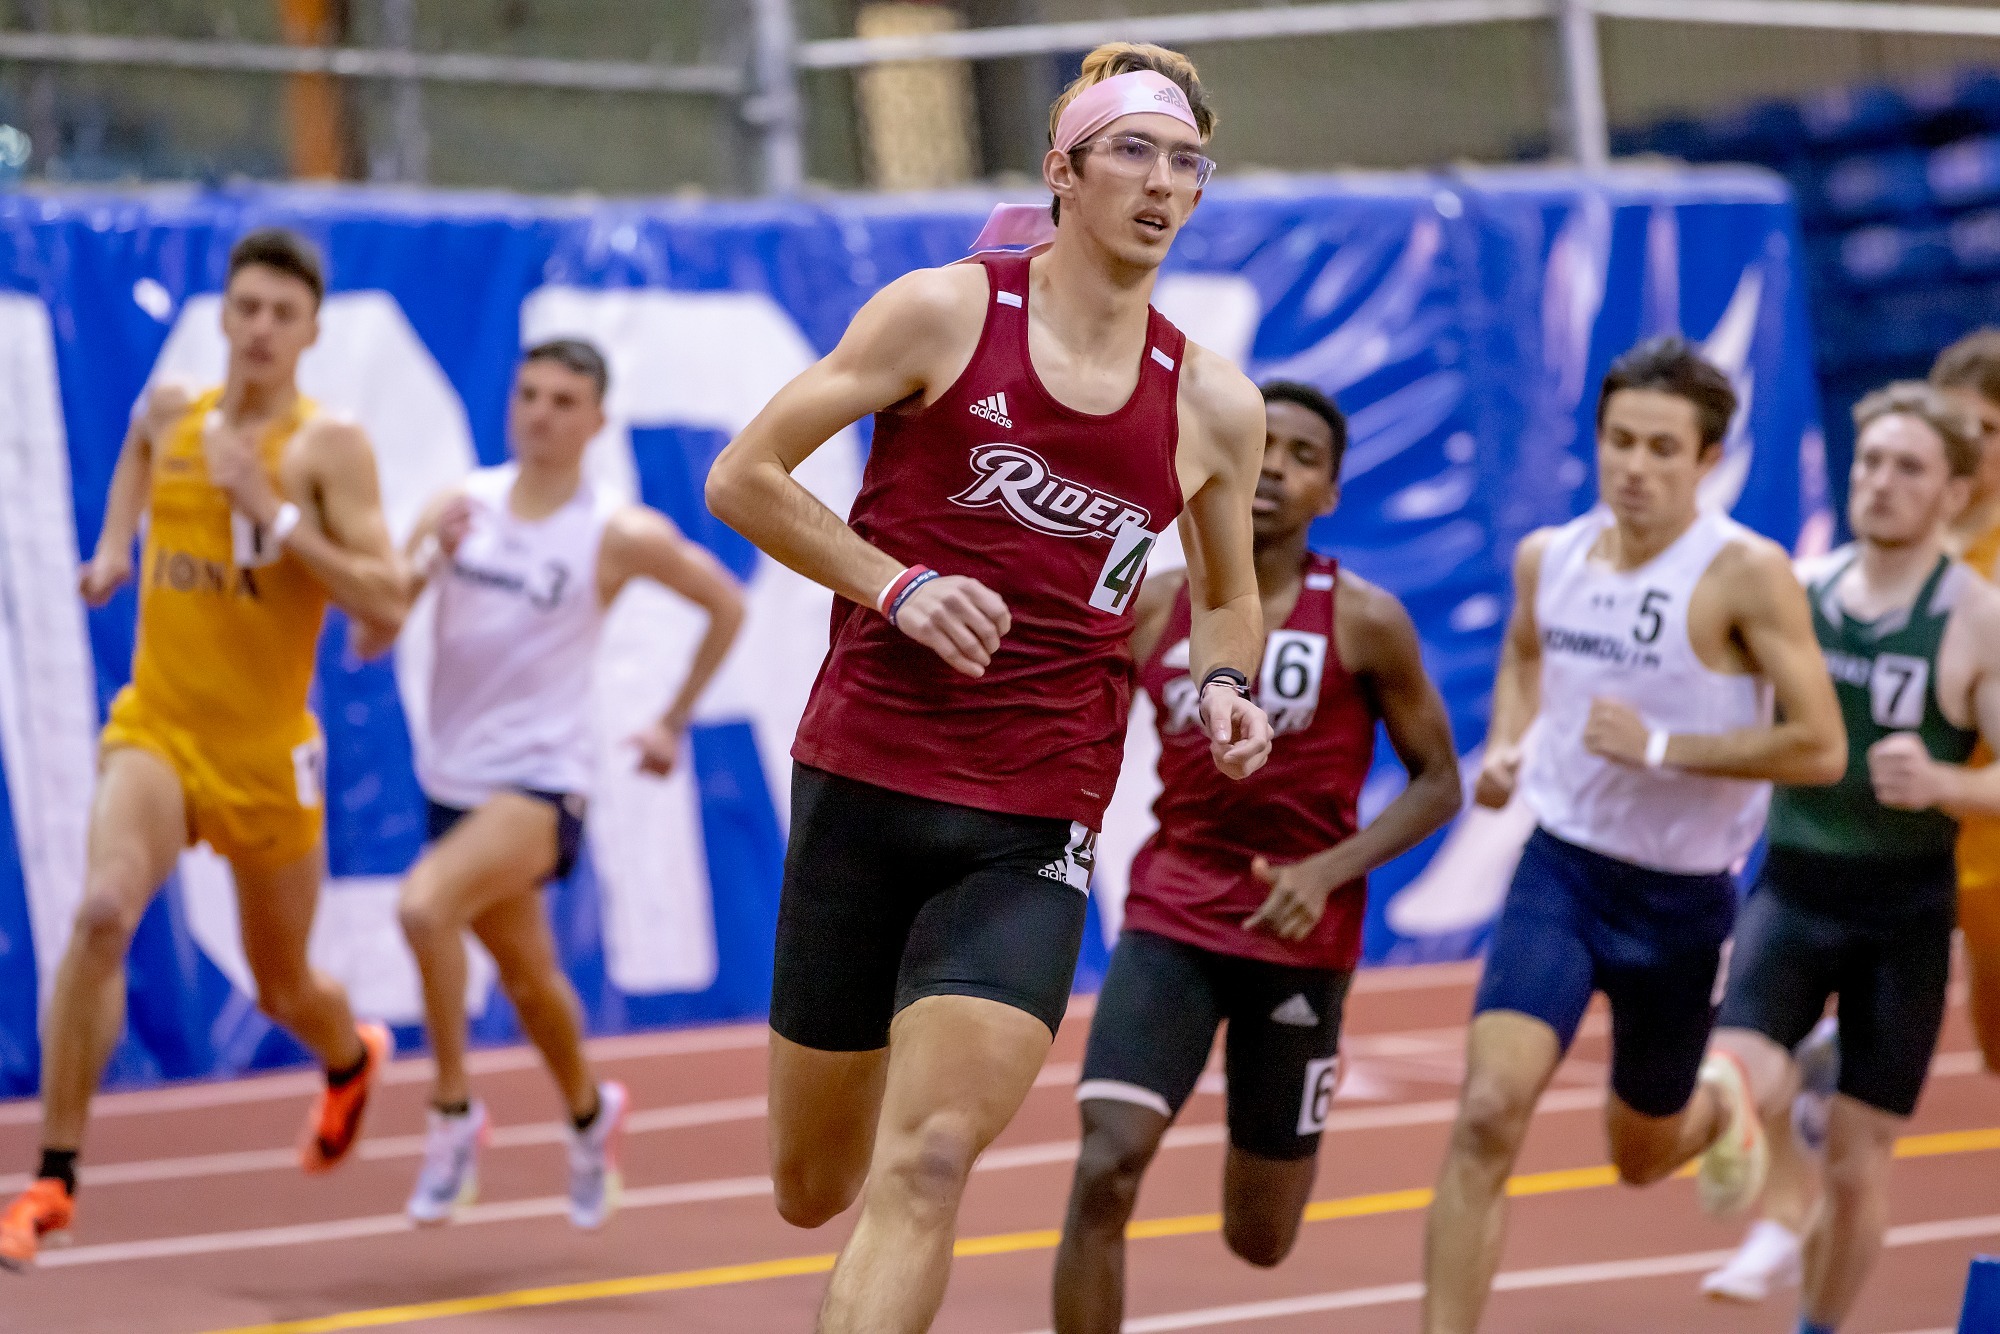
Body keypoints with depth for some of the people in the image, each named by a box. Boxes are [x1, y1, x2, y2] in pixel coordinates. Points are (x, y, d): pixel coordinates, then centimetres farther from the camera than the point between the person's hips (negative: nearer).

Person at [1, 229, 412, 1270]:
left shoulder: (327, 447, -10)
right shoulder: (166, 416, 3)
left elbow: (386, 607, -19)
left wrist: (273, 512, -24)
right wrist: (113, 546, 14)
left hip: (268, 755, -2)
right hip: (155, 730, 2)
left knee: (284, 990, 16)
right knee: (102, 914, -27)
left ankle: (353, 1061, 56)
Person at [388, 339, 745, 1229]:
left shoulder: (620, 537, -10)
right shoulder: (463, 505, 2)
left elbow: (726, 606, 5)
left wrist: (674, 726, 8)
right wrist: (426, 555, -19)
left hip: (539, 784, -6)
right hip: (455, 780, 6)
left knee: (425, 904, -31)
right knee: (526, 975, 21)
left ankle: (453, 1112, -15)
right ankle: (589, 1114, 48)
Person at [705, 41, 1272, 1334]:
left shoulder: (1213, 405, 6)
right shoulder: (944, 312, -3)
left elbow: (1226, 589, 24)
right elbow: (744, 477, -1)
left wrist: (1224, 686, 2)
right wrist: (898, 585, -14)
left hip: (1032, 836, 1)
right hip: (864, 786, -1)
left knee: (926, 1166, -17)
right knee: (815, 1186, 10)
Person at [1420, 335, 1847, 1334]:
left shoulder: (1747, 575, -16)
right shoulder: (1547, 557, 0)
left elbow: (1821, 749, -19)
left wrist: (1662, 748, -24)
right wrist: (1505, 747, 5)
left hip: (1683, 900, -2)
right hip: (1560, 868, 2)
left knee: (1640, 1156, 18)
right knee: (1488, 1112, -20)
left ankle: (1719, 1103, 55)